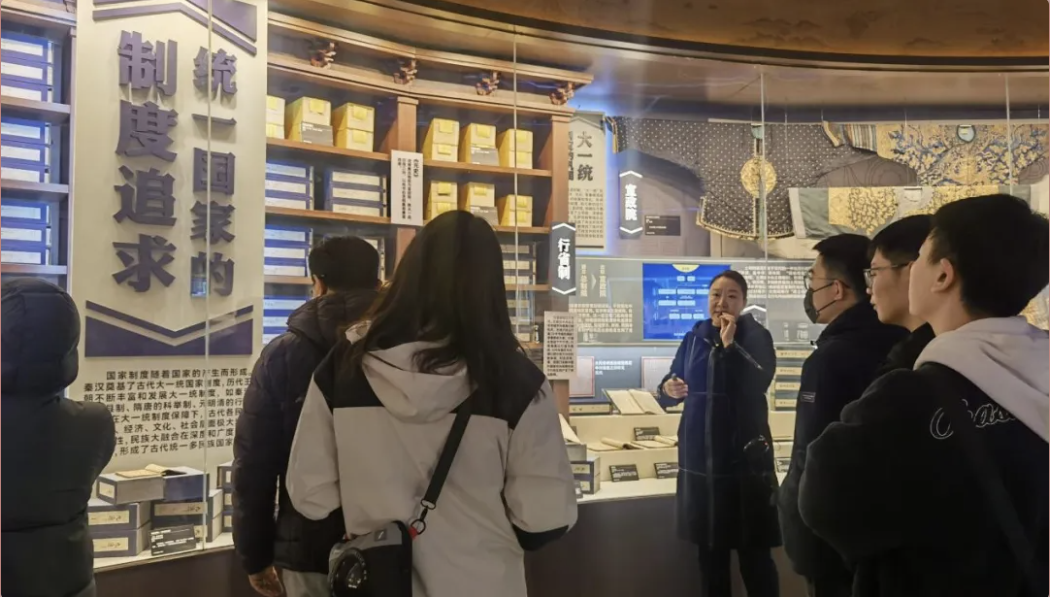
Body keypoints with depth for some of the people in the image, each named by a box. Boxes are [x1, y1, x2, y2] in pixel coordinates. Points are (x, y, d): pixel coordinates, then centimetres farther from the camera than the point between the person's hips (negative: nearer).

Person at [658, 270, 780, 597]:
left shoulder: (756, 337, -4)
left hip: (744, 457, -4)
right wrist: (668, 388, -10)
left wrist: (730, 344, -21)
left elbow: (758, 384, -21)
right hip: (699, 456, 4)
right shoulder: (694, 338, 7)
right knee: (710, 550, 14)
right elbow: (673, 386, 12)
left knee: (754, 552, -1)